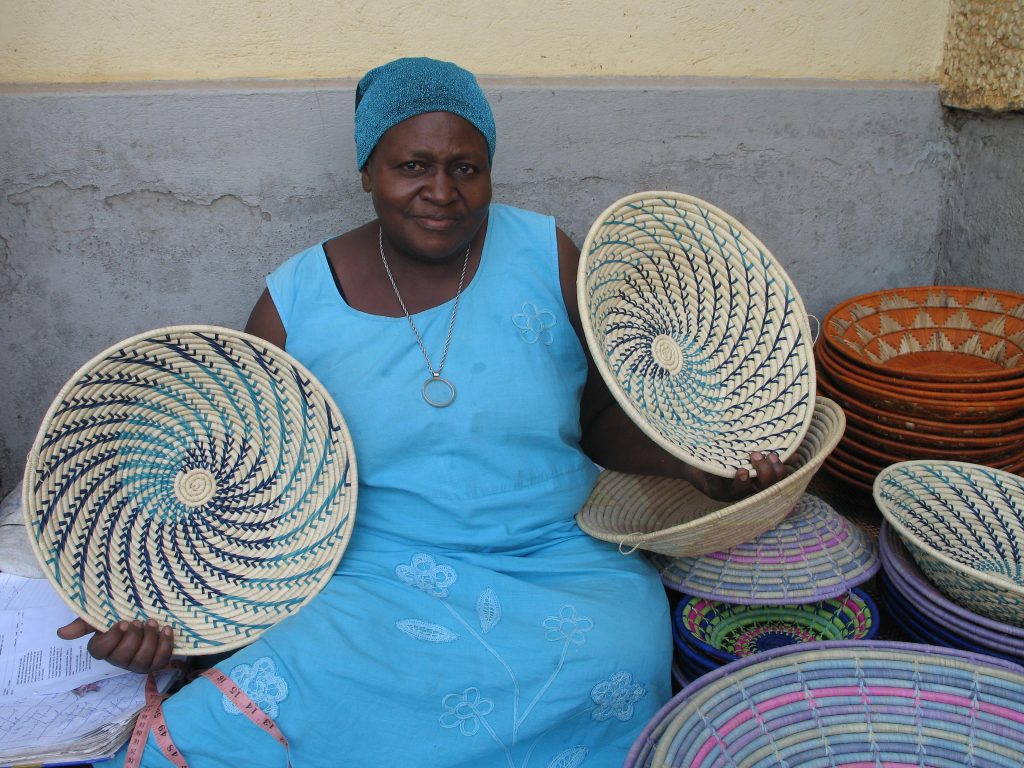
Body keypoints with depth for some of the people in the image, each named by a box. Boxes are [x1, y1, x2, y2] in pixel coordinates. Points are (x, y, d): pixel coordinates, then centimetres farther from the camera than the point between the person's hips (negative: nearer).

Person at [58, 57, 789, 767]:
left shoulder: (544, 254, 2)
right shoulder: (296, 299, 1)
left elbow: (607, 420, 8)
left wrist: (701, 465, -10)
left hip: (558, 561, 2)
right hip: (377, 573, -1)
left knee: (618, 659, -30)